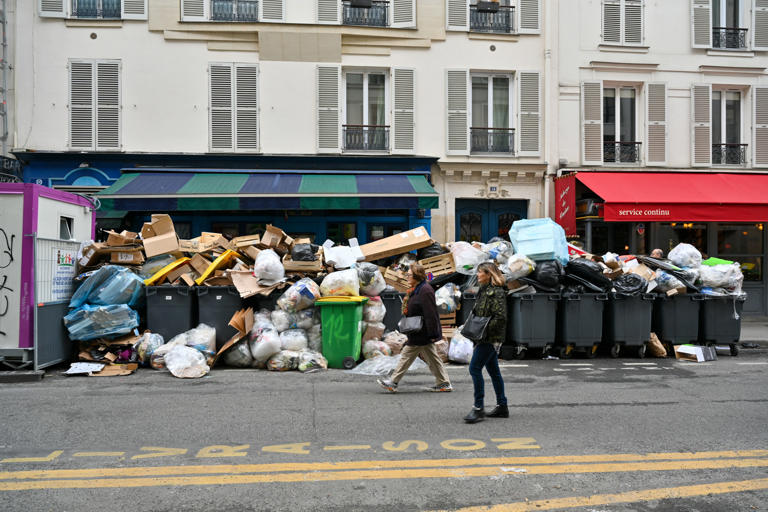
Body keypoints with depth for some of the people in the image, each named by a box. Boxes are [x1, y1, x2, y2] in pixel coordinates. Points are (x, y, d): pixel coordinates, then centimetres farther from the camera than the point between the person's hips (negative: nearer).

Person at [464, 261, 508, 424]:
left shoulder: (496, 292, -13)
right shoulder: (484, 290, 16)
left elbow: (501, 317, -20)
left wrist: (484, 329, -22)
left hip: (491, 338, -10)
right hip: (486, 338, 10)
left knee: (475, 368, -13)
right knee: (493, 371, 14)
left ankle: (478, 409, -9)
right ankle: (502, 407, 23)